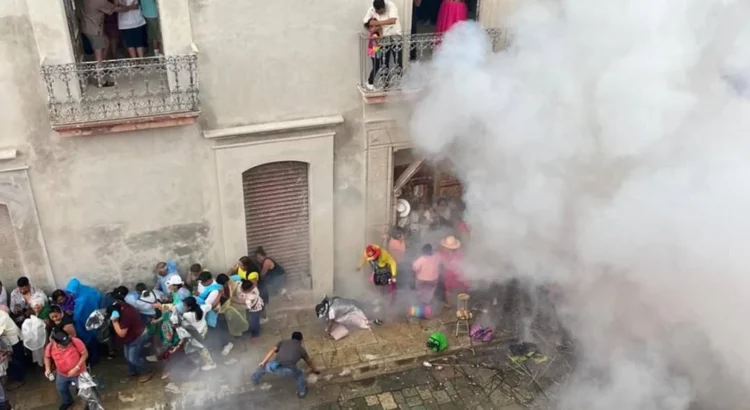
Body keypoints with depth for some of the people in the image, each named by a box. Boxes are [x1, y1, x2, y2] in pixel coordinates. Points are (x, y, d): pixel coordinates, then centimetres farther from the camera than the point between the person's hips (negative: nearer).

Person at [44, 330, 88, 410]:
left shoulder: (76, 342, -33)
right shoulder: (50, 347, -22)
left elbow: (85, 354, -23)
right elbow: (47, 357, 1)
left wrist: (76, 368, -28)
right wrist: (47, 368, -14)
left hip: (79, 373, -4)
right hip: (62, 374, 4)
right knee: (61, 389, 27)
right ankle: (67, 402, 60)